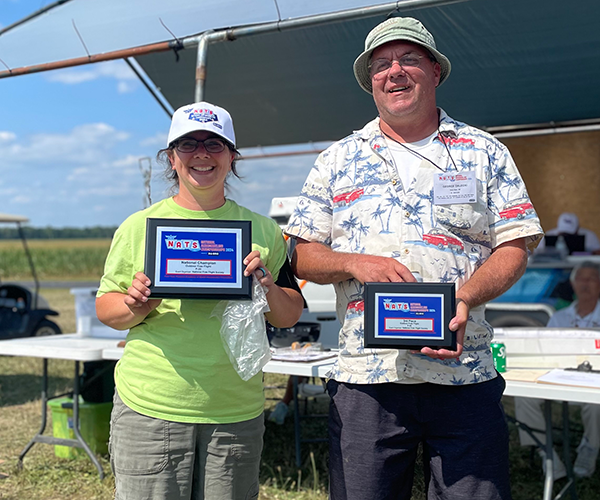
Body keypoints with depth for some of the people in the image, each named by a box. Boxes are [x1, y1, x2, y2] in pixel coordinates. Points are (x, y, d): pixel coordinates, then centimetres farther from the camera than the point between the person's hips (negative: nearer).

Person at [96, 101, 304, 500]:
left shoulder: (263, 230, 7)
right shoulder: (138, 227, 3)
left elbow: (290, 317, 10)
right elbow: (105, 309, 8)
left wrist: (270, 290, -12)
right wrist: (136, 307, -14)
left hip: (236, 412, 2)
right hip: (149, 408, -1)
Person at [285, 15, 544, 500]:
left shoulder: (484, 152, 8)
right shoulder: (338, 161, 12)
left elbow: (515, 246, 3)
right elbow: (305, 256, 10)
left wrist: (464, 300, -15)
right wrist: (354, 263, -11)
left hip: (465, 376, 0)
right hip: (365, 375, 1)